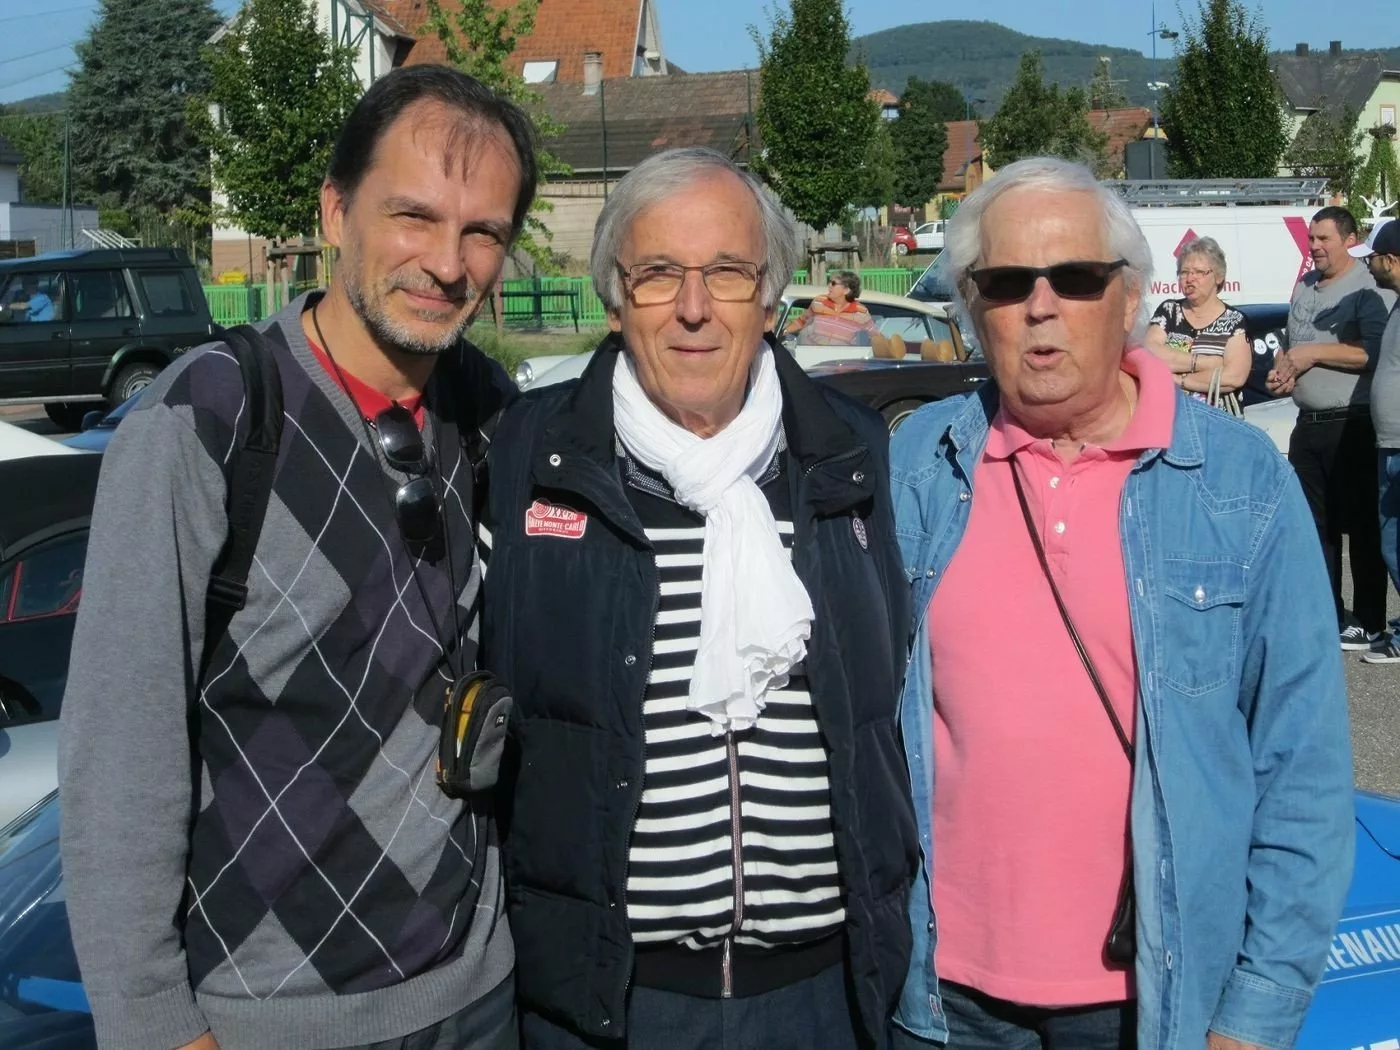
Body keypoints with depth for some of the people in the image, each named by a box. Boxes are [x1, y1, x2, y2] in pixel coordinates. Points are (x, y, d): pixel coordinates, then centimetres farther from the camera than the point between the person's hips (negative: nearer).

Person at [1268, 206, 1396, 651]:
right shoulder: (1304, 287, 16)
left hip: (1354, 427, -8)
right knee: (1313, 524, 12)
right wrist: (1282, 368, 6)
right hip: (1309, 426, 8)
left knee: (1362, 527, -2)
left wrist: (1313, 353, -17)